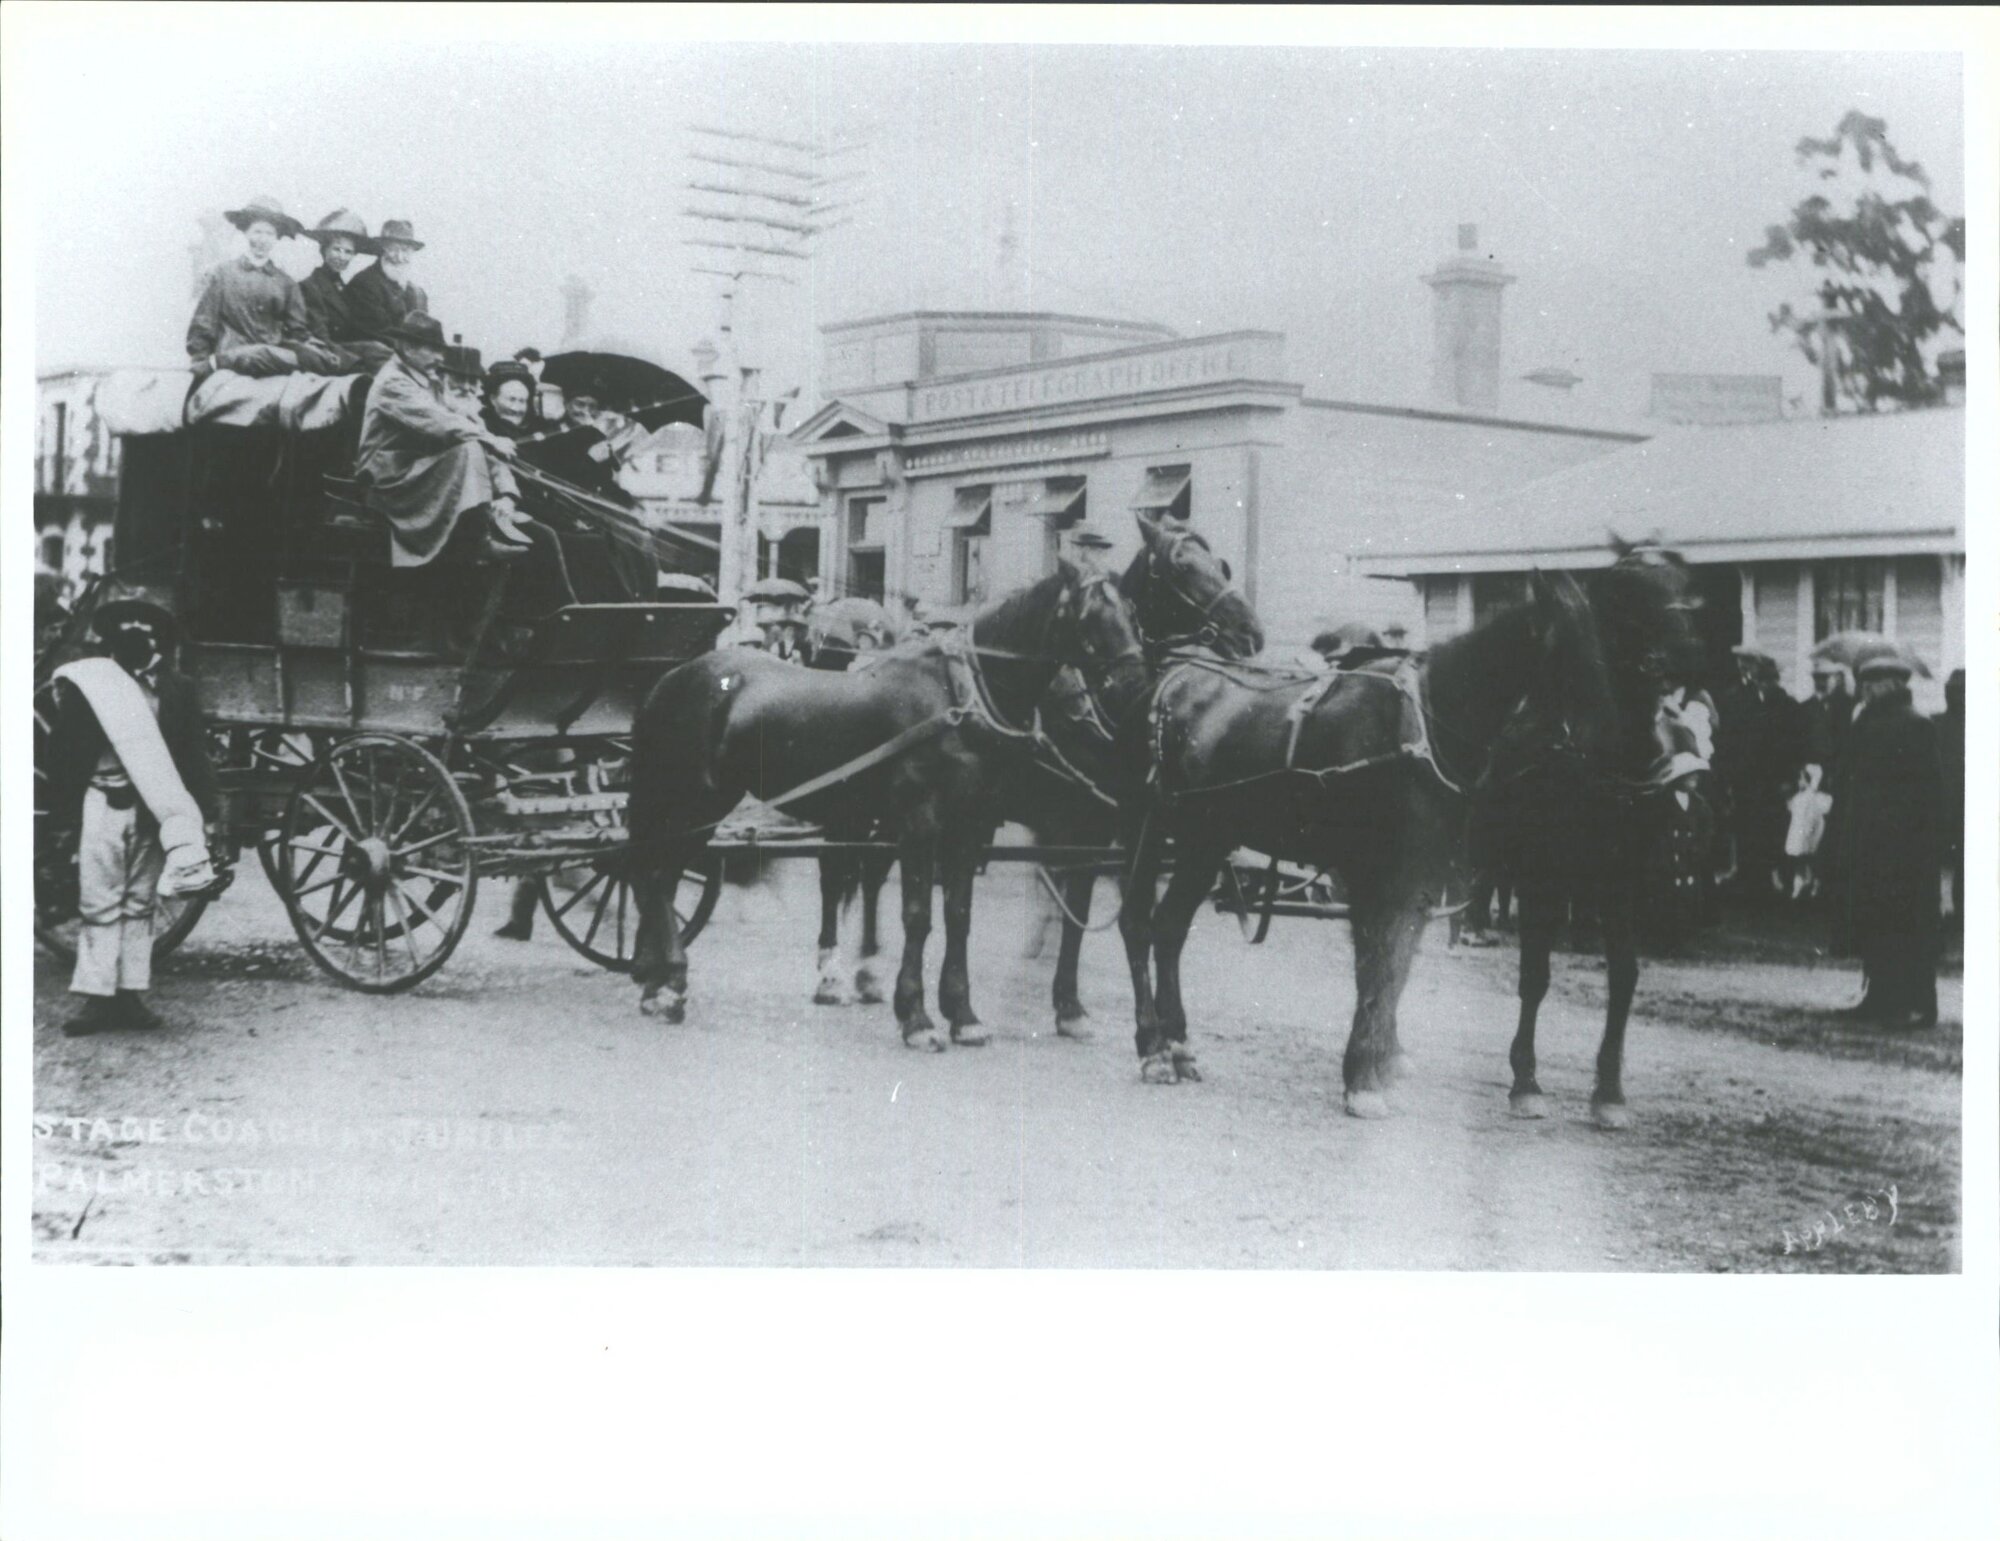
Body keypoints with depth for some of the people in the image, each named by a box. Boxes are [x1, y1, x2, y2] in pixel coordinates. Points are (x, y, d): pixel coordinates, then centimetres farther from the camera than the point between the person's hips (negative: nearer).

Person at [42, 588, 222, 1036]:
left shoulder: (175, 689, 5)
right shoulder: (84, 683, 0)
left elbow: (194, 754, 6)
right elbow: (62, 749, 0)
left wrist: (202, 813, 0)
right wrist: (63, 812, -5)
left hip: (154, 811, 2)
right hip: (102, 807, -2)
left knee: (139, 904, 7)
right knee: (99, 903, -2)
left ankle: (130, 995, 12)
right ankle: (96, 996, -1)